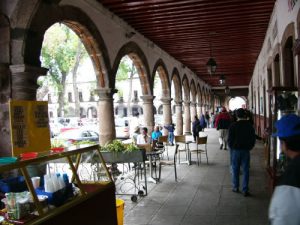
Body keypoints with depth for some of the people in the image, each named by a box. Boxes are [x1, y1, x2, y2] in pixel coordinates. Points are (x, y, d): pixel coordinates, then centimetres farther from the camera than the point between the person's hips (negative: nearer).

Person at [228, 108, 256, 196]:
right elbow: (253, 139, 4)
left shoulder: (233, 126, -10)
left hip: (235, 150, -1)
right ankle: (245, 190, 4)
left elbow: (230, 139, -8)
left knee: (235, 170, 11)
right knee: (245, 170, 4)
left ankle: (236, 187, 20)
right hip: (246, 150, 1)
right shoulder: (250, 126, -2)